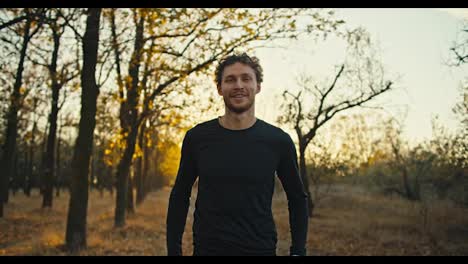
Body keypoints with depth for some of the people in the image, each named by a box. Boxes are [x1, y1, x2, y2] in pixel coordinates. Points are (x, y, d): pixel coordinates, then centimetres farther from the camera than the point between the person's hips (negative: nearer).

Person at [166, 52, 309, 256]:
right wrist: (174, 250, 1)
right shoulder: (197, 137, -3)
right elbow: (179, 197, 5)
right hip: (207, 248, 1)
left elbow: (297, 199, 5)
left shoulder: (278, 141, -5)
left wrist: (297, 251, -1)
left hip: (261, 248, 0)